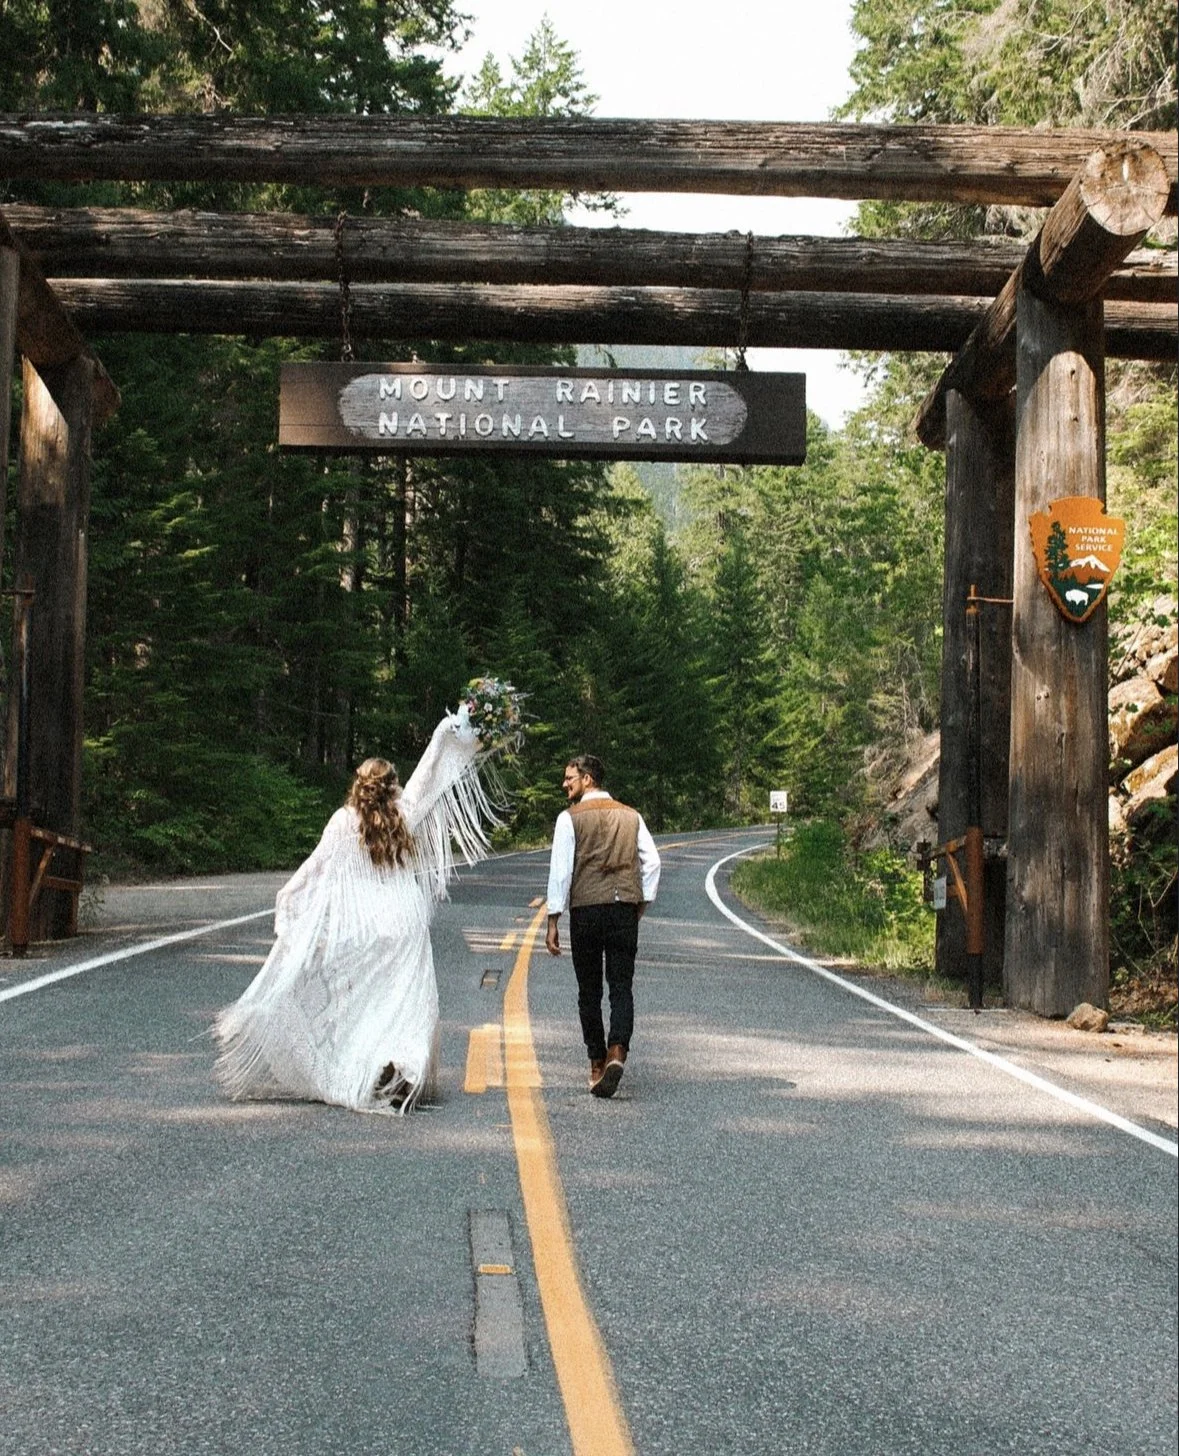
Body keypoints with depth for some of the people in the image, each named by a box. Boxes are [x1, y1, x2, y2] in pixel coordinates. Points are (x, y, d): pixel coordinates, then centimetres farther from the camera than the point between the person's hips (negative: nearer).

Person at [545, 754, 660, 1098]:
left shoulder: (570, 818, -1)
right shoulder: (631, 816, 11)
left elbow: (561, 870, -5)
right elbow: (652, 862, 6)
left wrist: (553, 922, -2)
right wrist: (641, 906, 13)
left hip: (586, 909, -2)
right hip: (626, 908, 3)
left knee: (589, 991, 8)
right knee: (622, 987, 1)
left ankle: (597, 1064, 11)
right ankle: (617, 1052, -20)